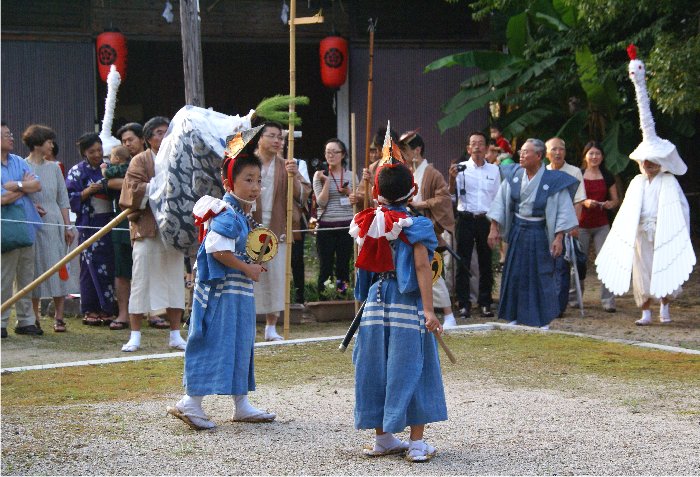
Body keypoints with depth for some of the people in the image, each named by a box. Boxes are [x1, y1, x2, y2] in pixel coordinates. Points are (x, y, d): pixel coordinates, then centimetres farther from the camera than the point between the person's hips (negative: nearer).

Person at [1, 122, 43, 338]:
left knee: (26, 277, 10)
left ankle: (25, 320, 17)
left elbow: (37, 184, 0)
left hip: (26, 227, 6)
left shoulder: (19, 162, 12)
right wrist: (25, 186, -4)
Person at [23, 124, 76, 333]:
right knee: (35, 270, 0)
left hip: (55, 224, 4)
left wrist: (68, 226, 8)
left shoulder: (54, 168, 12)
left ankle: (58, 317, 4)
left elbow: (63, 199, 14)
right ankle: (35, 318, 8)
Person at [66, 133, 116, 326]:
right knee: (92, 267, -5)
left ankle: (106, 309, 6)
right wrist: (88, 191, -15)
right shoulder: (77, 171, 3)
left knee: (109, 266, 1)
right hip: (89, 225, -4)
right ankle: (90, 310, 0)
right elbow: (71, 199, -2)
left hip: (109, 222, 4)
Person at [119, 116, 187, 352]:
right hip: (146, 228, -4)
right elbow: (134, 190, -10)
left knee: (174, 279, 4)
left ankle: (175, 335, 10)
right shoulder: (140, 161, 3)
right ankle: (135, 336, 0)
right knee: (141, 280, -4)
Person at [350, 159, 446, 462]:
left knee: (376, 366, 11)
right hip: (406, 302, -4)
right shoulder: (413, 227, -10)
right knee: (409, 366, 0)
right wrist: (428, 310, -19)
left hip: (376, 298, 4)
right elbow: (422, 268, -17)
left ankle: (383, 438, 20)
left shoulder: (370, 224, 2)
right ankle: (416, 443, 1)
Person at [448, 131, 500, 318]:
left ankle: (485, 303, 13)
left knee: (486, 263, 6)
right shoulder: (461, 168, 2)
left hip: (486, 220, 2)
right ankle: (464, 304, 3)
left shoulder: (494, 170, 9)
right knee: (463, 263, -1)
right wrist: (452, 179, -19)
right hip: (466, 219, -2)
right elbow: (452, 196, -2)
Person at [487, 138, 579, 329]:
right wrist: (494, 228, 1)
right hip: (517, 232, 4)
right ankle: (514, 316, 17)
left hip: (539, 233, -4)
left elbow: (563, 211, -10)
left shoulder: (553, 181, -12)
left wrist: (559, 238, -15)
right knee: (514, 274, 6)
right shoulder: (513, 175, -1)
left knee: (541, 275, 1)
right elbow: (500, 202, 5)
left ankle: (543, 320, 11)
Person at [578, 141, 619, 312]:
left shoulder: (607, 177, 8)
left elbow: (616, 200, 13)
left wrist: (611, 204, -10)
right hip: (581, 225, -1)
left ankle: (608, 300, -8)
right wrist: (584, 202, -17)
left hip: (601, 225, 1)